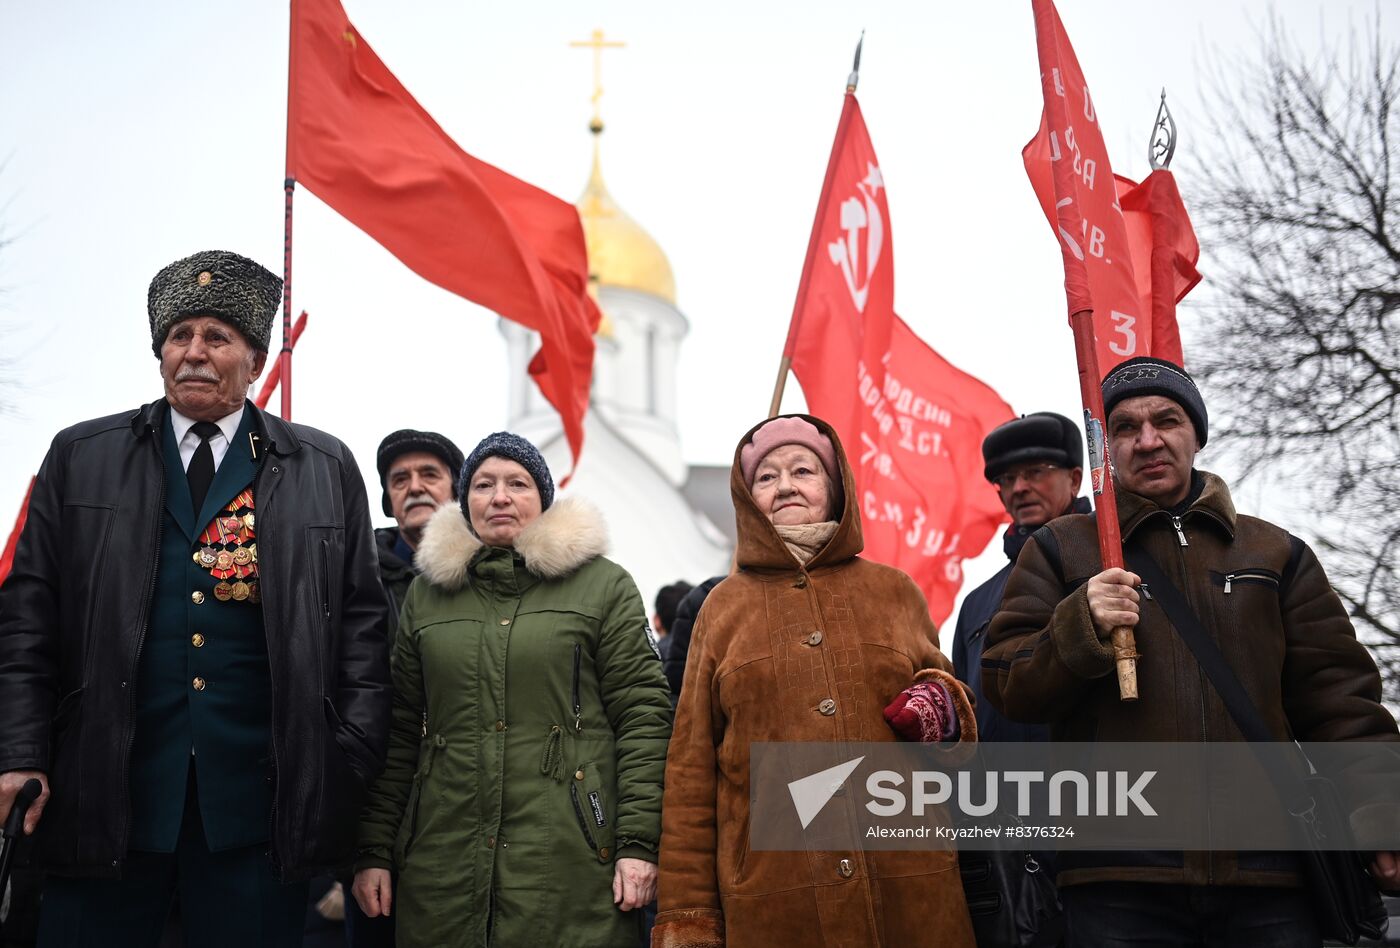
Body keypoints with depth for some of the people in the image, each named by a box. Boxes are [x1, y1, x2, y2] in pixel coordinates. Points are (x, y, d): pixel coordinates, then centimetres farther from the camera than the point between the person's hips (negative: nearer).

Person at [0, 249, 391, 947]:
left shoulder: (325, 470, 8)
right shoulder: (81, 458, 9)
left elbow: (361, 624, 6)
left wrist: (354, 763, -1)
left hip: (258, 804, 0)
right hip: (104, 797, 1)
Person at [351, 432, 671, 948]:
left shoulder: (605, 585, 3)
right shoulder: (427, 593, 13)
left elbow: (644, 717, -2)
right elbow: (399, 732, 12)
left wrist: (638, 842, -10)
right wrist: (374, 850, 6)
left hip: (571, 863, -2)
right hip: (445, 864, 3)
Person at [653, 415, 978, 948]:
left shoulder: (895, 591, 11)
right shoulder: (723, 607, 9)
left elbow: (947, 695, 21)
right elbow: (692, 769, 6)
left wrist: (945, 710, -3)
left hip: (910, 887, 1)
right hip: (772, 901, -1)